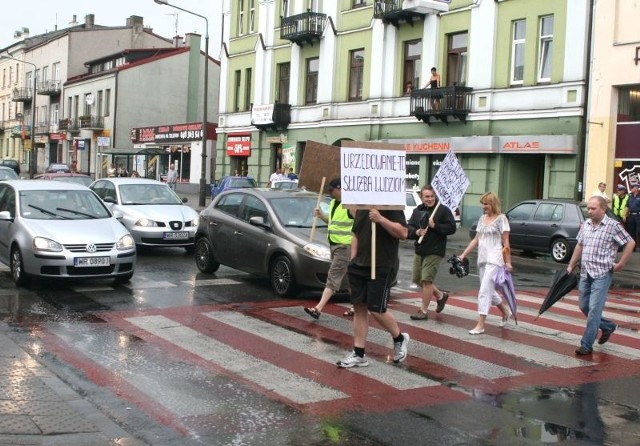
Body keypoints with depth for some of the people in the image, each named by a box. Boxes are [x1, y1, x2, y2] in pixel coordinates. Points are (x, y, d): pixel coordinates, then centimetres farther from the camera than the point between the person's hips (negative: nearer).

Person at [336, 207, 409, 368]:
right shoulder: (361, 207, 12)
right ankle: (358, 354, 12)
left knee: (376, 311, -6)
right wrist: (353, 260, 11)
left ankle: (400, 339, 22)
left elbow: (403, 233, -18)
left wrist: (380, 219, -27)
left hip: (382, 268, -7)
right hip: (359, 265, 7)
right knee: (359, 308, 6)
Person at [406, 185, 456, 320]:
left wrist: (435, 226, -19)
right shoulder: (417, 211, 9)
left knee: (427, 280, -8)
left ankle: (423, 311, 1)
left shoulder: (443, 210, -6)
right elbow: (409, 227, 5)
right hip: (419, 251, 7)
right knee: (418, 279, 13)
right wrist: (416, 232, -16)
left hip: (435, 252, -7)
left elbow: (452, 228, -12)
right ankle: (441, 295, 34)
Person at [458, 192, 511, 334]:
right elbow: (476, 239, 16)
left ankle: (480, 325, -10)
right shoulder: (482, 218, 13)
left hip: (494, 260, -7)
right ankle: (505, 311, 37)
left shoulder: (501, 218, -5)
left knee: (484, 291, -12)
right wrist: (463, 255, 11)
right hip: (482, 259, 7)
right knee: (489, 290, 14)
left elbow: (506, 243, -6)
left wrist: (508, 262, -10)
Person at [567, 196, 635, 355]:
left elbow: (630, 243, -5)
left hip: (602, 274, -6)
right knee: (583, 306, 12)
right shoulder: (585, 224, 8)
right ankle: (607, 327, 35)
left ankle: (586, 345, -1)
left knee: (594, 309, -7)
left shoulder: (613, 226, -9)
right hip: (585, 273, 7)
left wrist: (620, 264, -8)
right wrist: (571, 265, 18)